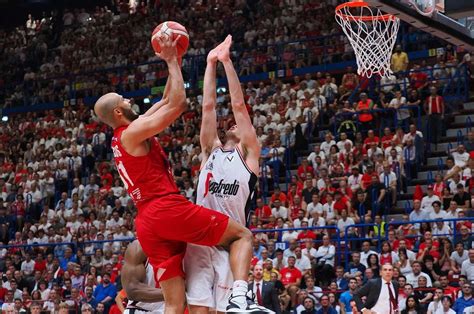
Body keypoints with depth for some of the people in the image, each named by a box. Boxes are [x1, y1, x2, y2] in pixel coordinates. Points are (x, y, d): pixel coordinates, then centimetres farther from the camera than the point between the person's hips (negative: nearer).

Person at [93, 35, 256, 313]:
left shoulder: (121, 139, 22)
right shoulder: (133, 132, -5)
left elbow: (166, 102, 28)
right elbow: (178, 103, -10)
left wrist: (174, 62, 27)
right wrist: (171, 61, 0)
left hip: (147, 224, 8)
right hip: (170, 209, -8)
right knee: (242, 235, 5)